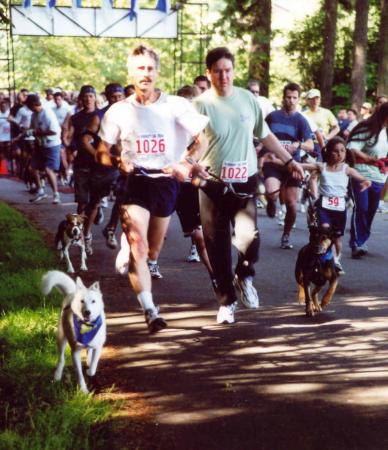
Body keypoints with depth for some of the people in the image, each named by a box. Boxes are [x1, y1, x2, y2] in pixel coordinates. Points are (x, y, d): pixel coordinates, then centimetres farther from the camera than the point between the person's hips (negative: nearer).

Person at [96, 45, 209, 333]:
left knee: (154, 249, 17)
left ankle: (131, 258, 53)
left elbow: (204, 139, -6)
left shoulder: (176, 106, -4)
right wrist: (117, 161, -17)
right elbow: (102, 152, 5)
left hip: (166, 182, 1)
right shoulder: (119, 111, 0)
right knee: (138, 247, -17)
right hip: (134, 182, -1)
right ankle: (151, 312, -15)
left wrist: (186, 163, -22)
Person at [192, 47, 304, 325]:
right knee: (217, 247, 4)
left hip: (245, 182, 1)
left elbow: (265, 135, 15)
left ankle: (244, 276, 14)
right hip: (213, 184, -1)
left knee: (249, 237, -18)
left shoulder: (248, 99, 4)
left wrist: (289, 160, 15)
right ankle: (226, 300, 22)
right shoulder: (201, 104, -6)